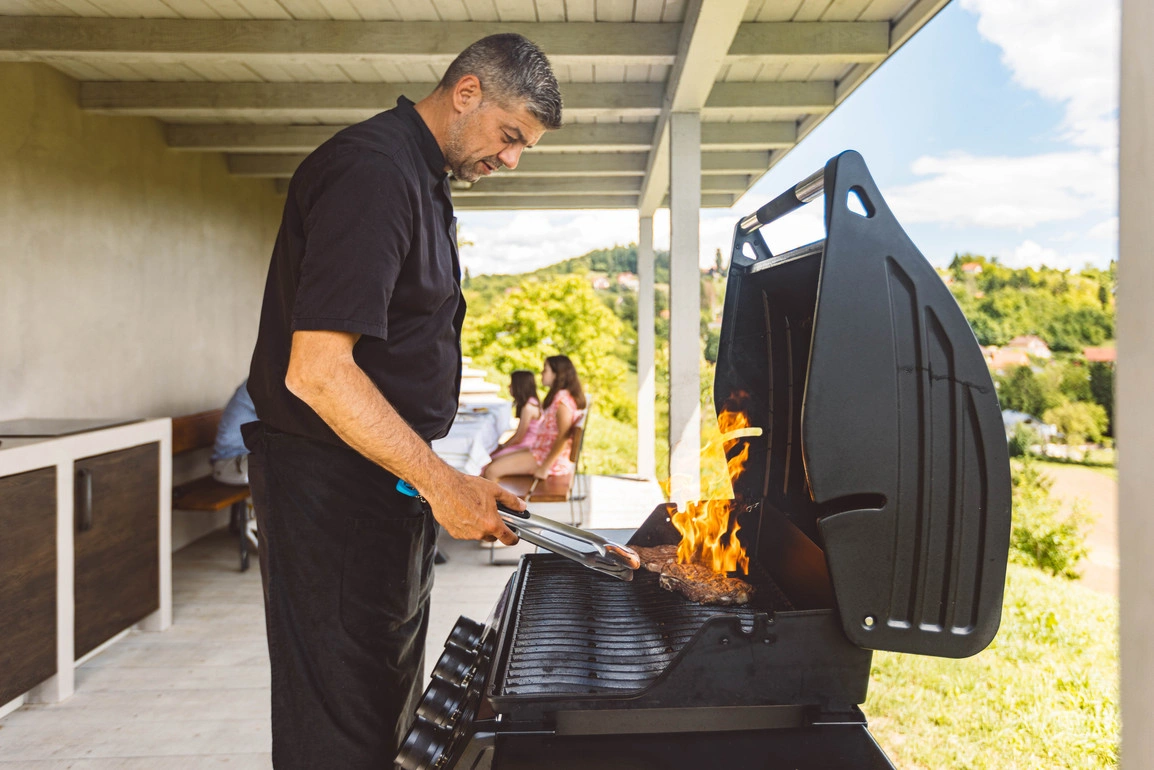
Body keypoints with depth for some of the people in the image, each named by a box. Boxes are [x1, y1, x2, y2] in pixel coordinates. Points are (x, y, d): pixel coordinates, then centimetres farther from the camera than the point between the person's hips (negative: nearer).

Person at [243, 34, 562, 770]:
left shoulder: (423, 180, 15)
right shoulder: (371, 172, -18)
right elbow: (317, 372, -26)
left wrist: (440, 477, 17)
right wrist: (441, 483, -23)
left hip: (393, 480, 10)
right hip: (333, 487, -10)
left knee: (389, 707, 20)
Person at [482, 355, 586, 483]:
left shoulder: (562, 398, -16)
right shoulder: (556, 396, 17)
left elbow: (563, 437, -22)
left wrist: (544, 468, -21)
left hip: (553, 459, -11)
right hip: (540, 452, 11)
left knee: (492, 470, -19)